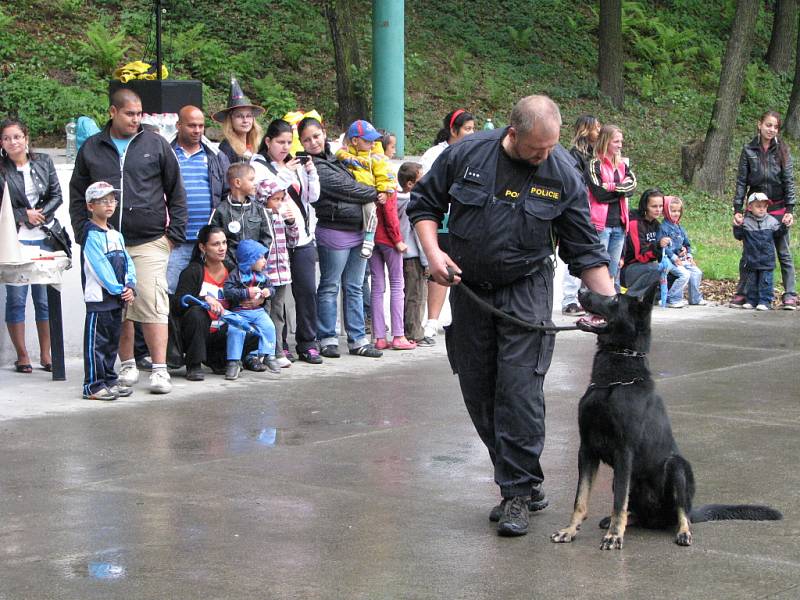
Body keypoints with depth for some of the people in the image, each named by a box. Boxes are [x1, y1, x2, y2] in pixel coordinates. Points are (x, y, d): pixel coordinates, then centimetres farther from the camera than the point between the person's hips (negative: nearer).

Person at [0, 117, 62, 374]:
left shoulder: (43, 162, 9)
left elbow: (56, 195, 8)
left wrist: (39, 214, -6)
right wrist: (24, 216, -8)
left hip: (44, 237, 3)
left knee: (44, 297, 5)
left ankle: (45, 354, 12)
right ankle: (22, 355, 6)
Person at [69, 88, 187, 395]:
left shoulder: (156, 145, 6)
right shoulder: (91, 149, 10)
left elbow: (176, 193, 9)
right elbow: (77, 196, 16)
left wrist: (174, 233, 1)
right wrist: (84, 234, 6)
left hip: (150, 243, -2)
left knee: (152, 305, -11)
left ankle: (160, 370, -8)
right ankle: (127, 365, 20)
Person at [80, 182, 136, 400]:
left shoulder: (116, 235, 15)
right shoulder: (92, 235, -11)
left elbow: (127, 262, 12)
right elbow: (100, 267, -16)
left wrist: (130, 287, -4)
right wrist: (118, 289, -15)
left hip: (117, 299, 8)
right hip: (99, 298, -8)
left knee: (112, 341, 14)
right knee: (96, 342, -5)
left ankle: (109, 380, 23)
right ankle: (93, 385, -2)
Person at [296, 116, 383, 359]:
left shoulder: (331, 159, 14)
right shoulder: (313, 166, -12)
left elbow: (349, 185, 21)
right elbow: (344, 187, -12)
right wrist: (375, 193, 1)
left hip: (356, 230, 8)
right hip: (334, 230, -8)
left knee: (354, 288, 10)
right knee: (330, 287, 0)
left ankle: (357, 339, 15)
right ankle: (327, 339, 7)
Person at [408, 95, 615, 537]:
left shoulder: (563, 176, -8)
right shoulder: (465, 155, -8)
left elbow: (585, 250, -3)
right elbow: (424, 204, 6)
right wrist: (432, 252, -10)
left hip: (526, 290, -3)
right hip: (468, 289, 3)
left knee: (519, 389, -12)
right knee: (478, 392, 7)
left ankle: (519, 492, -5)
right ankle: (524, 482, 19)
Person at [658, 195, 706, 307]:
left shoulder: (680, 228, 17)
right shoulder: (663, 228, -10)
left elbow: (687, 243, 25)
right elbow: (663, 246, -17)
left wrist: (689, 256, 9)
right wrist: (674, 258, -19)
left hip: (682, 259, 8)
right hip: (669, 260, -8)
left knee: (697, 272, 0)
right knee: (684, 274, -24)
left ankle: (695, 298, 11)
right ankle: (672, 299, -18)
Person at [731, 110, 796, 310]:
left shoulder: (782, 149, 0)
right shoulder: (748, 150, 0)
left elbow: (789, 180, -1)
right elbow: (741, 181, 1)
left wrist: (790, 210, -9)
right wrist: (737, 209, -5)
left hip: (778, 208, -1)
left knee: (784, 253, 2)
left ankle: (789, 295, 5)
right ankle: (742, 293, 12)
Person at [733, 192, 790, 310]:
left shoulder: (771, 221, 2)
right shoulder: (745, 221, -1)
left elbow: (778, 234, 8)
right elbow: (739, 236, 0)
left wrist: (784, 227, -8)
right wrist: (737, 227, -18)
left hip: (767, 259, 0)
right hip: (751, 259, 0)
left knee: (765, 281, -1)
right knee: (751, 281, 9)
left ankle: (765, 301, 3)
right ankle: (751, 300, 18)